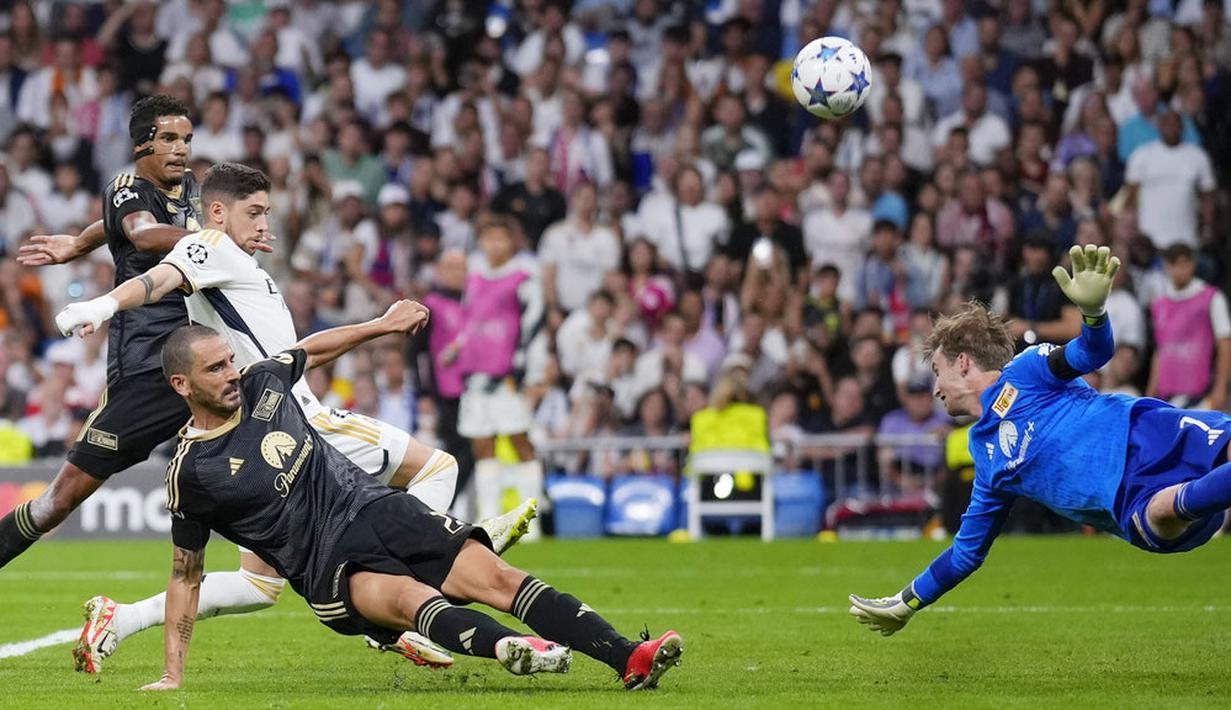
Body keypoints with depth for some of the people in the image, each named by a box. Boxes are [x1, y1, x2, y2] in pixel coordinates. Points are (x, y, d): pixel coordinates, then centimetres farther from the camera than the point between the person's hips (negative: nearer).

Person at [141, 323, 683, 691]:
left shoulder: (262, 383, 7)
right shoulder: (190, 473, -5)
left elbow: (312, 350, 30)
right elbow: (185, 575, 4)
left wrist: (383, 325, 29)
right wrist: (172, 674, 2)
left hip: (374, 508, 5)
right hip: (333, 567, -5)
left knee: (496, 577, -16)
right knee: (409, 598, -36)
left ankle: (630, 659, -27)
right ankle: (508, 648, -65)